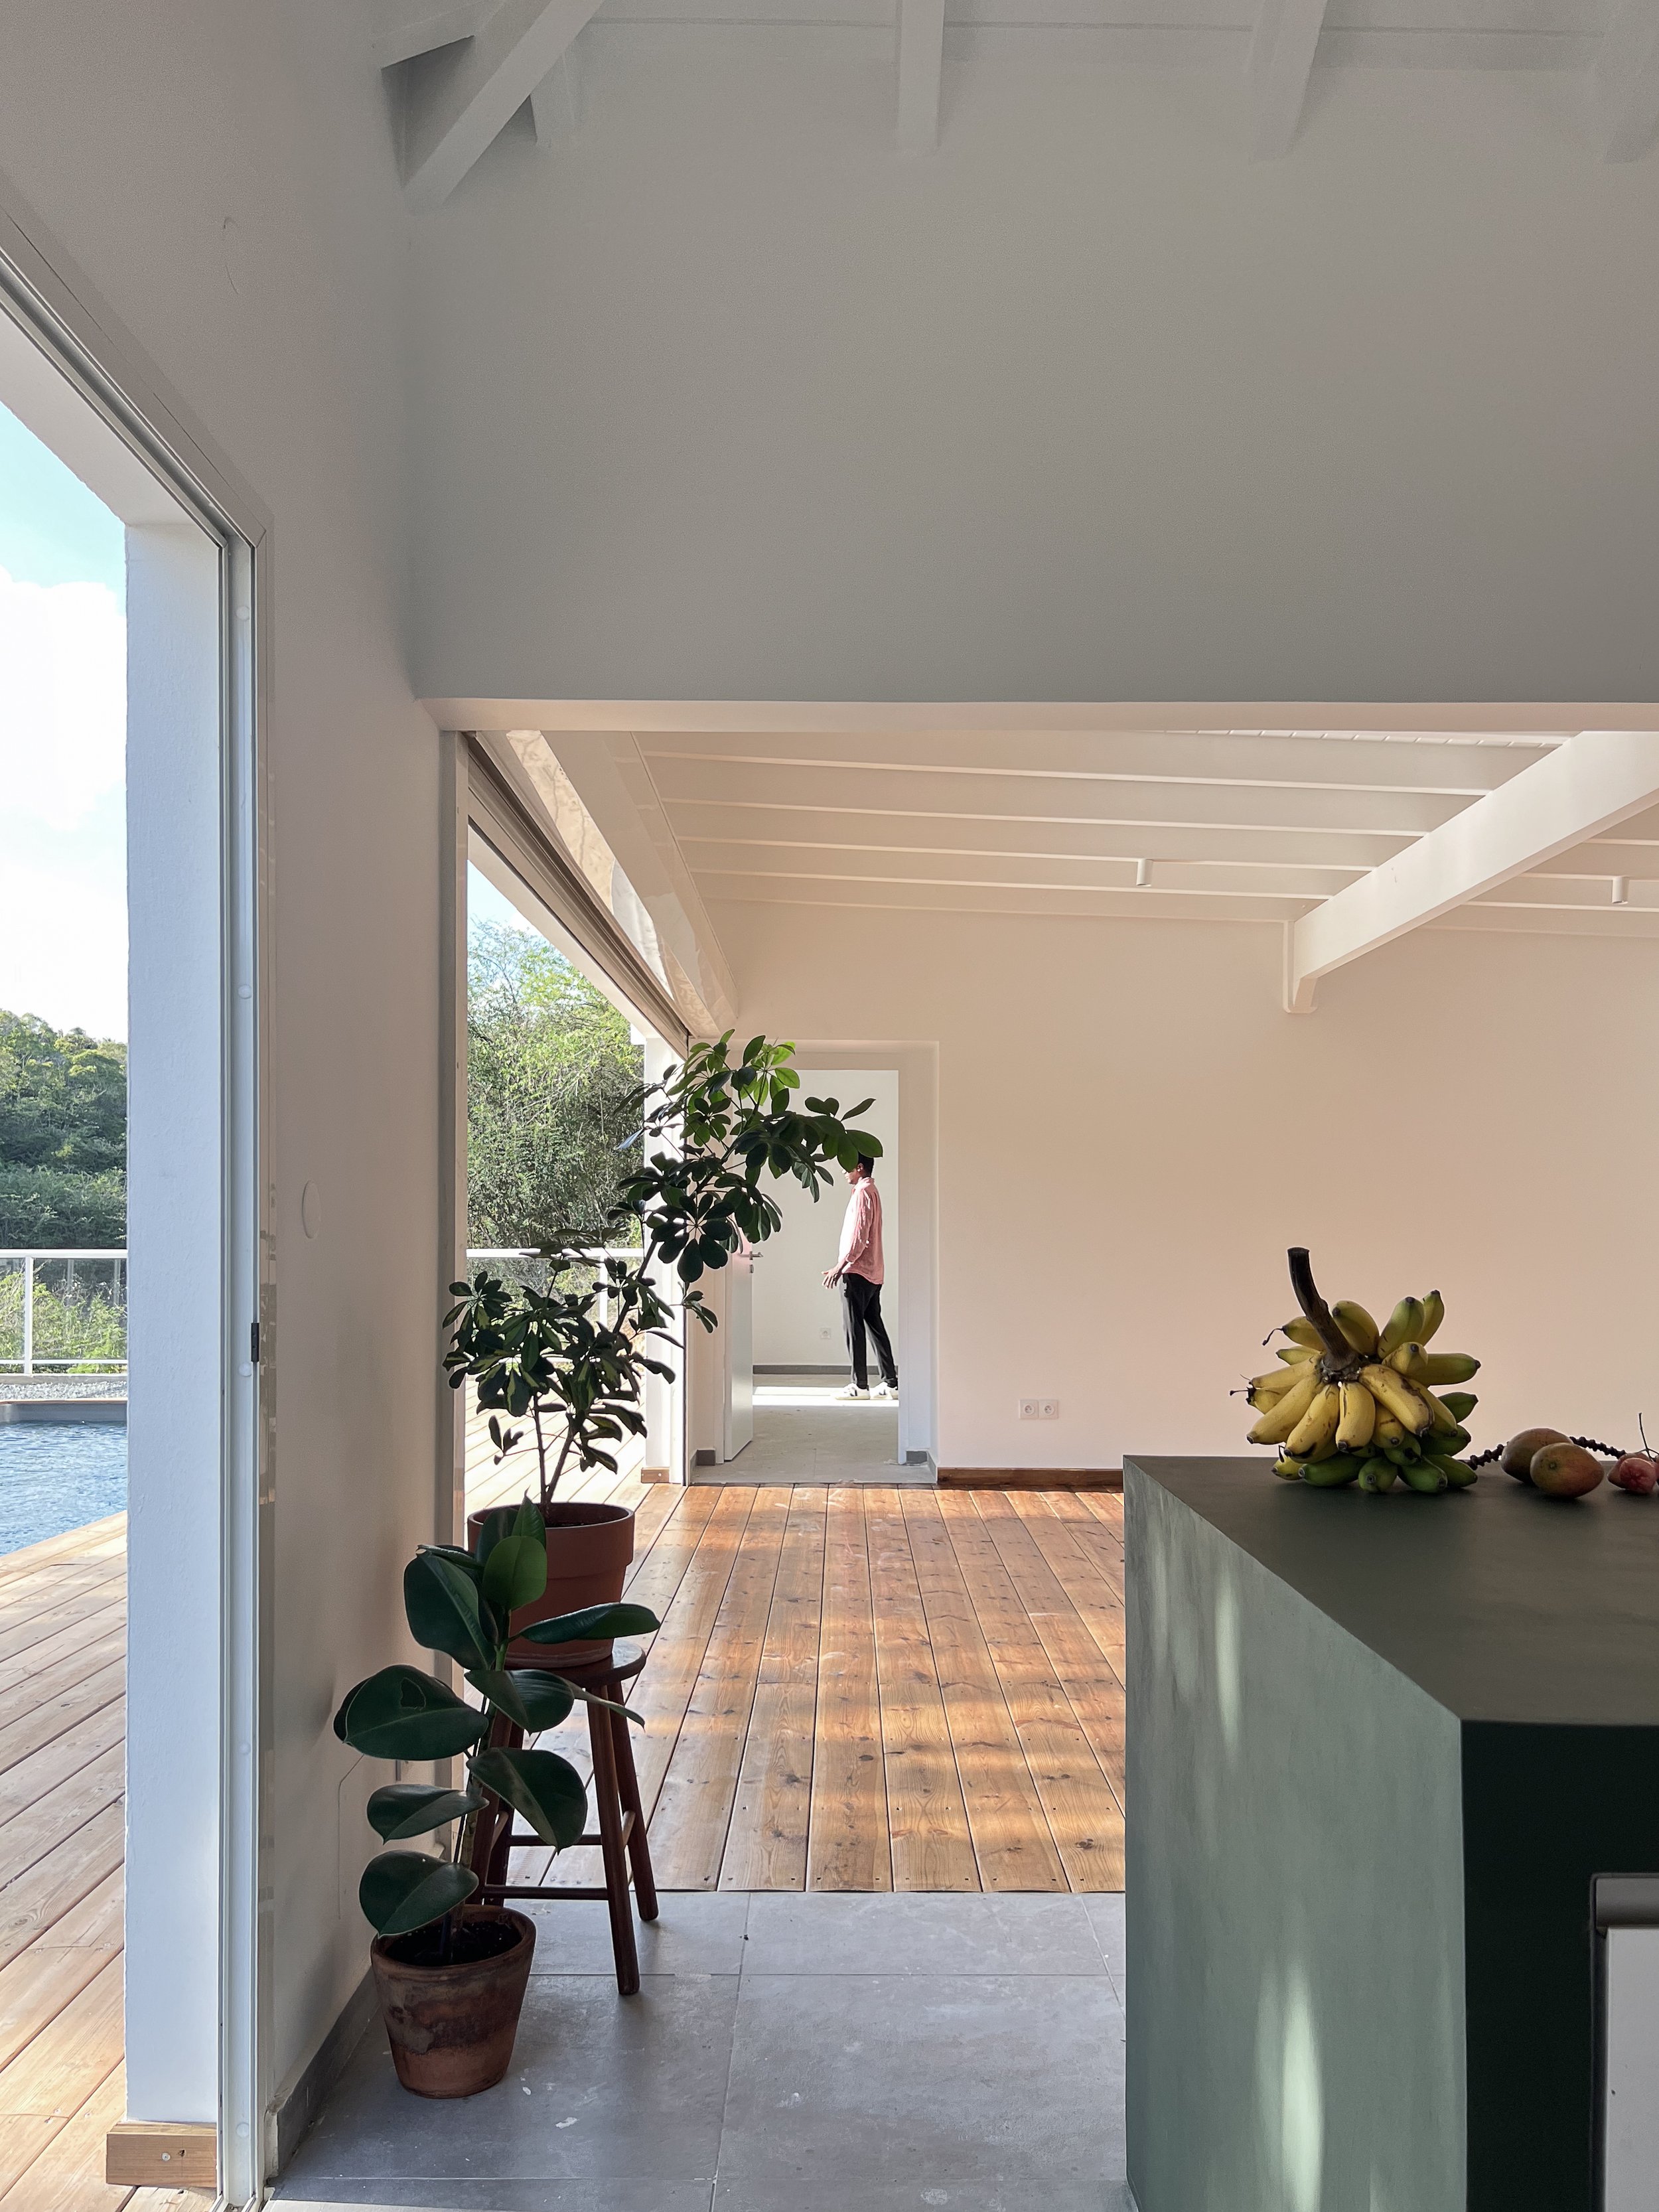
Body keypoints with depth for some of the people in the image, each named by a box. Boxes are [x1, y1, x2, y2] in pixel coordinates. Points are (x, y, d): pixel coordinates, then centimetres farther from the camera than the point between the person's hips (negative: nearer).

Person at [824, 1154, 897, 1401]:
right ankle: (891, 1383, 8)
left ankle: (860, 1385, -5)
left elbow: (859, 1237, -19)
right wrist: (844, 1266, 22)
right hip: (872, 1272, 10)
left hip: (857, 1272, -10)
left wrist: (840, 1267, -18)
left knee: (854, 1328, -6)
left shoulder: (863, 1193, -12)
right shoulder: (872, 1191, 19)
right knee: (875, 1326, 8)